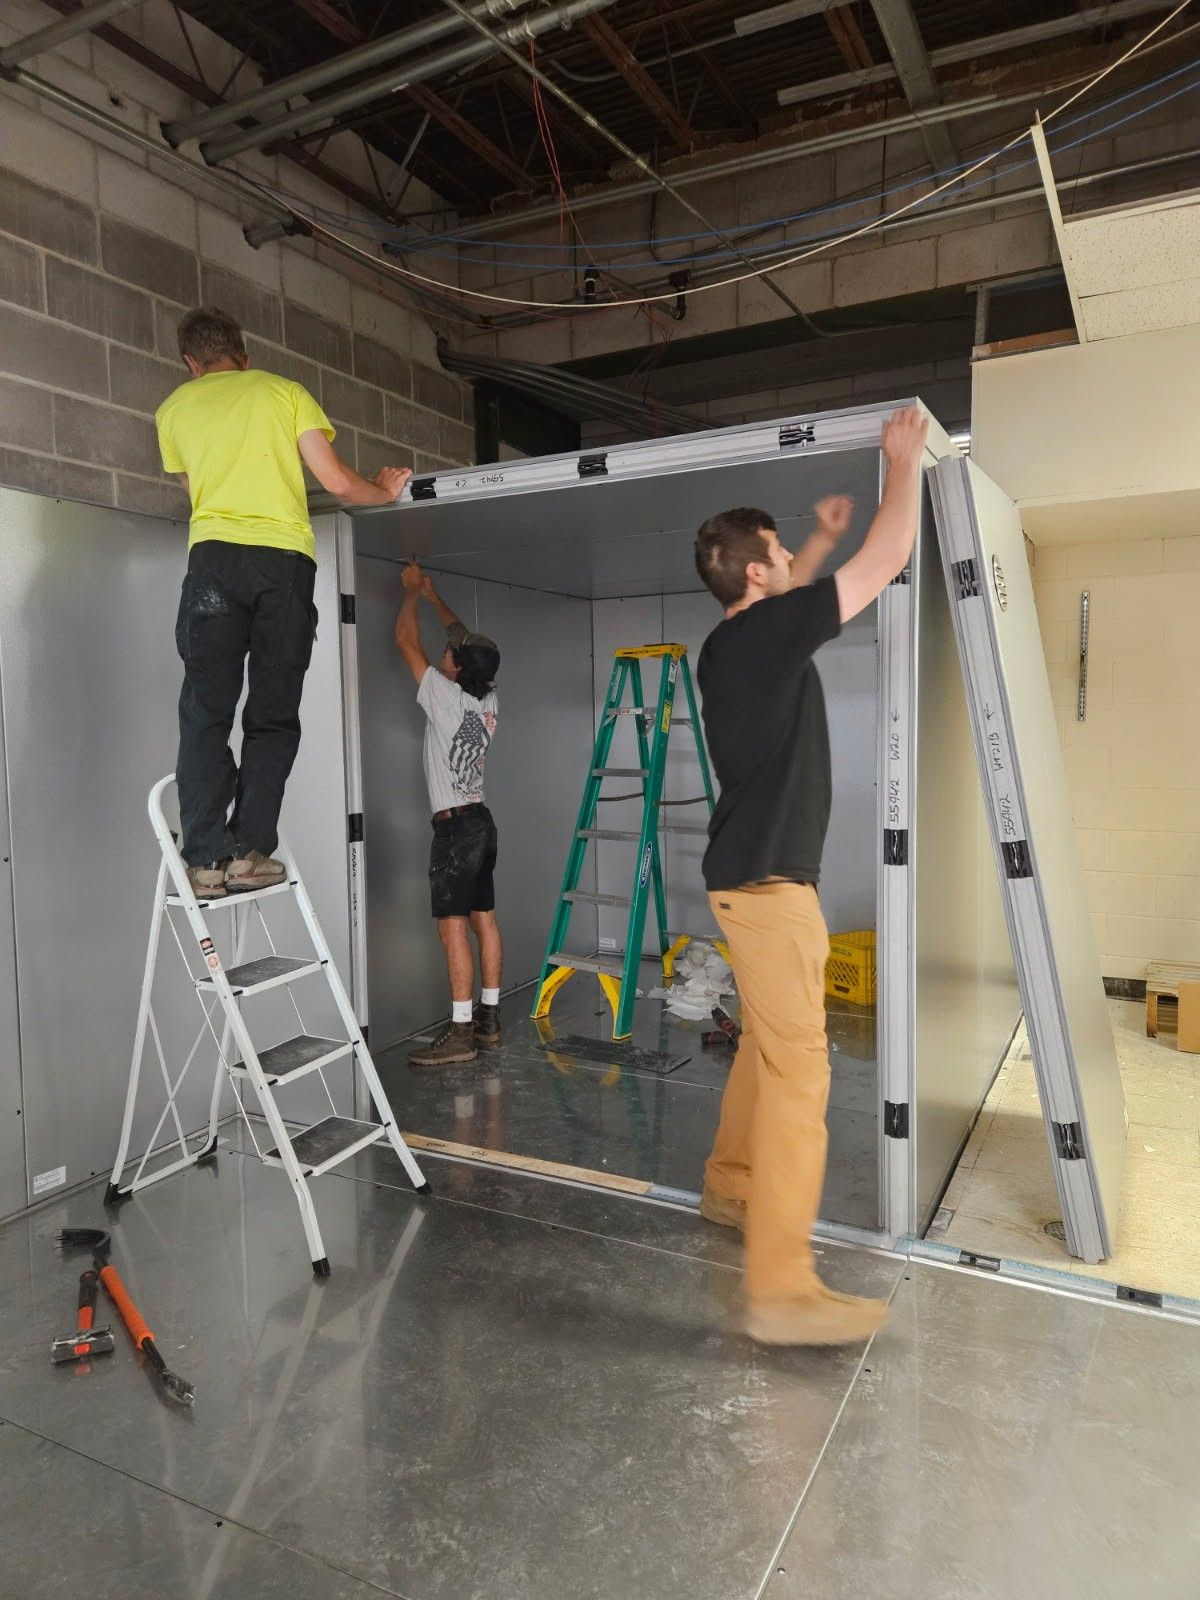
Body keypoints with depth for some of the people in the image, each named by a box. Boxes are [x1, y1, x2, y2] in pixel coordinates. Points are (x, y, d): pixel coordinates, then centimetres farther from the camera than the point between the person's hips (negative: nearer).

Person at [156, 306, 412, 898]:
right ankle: (248, 851, -2)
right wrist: (383, 491, 26)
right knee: (273, 716, 4)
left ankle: (206, 859, -5)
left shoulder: (174, 409, 20)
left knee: (206, 713, 2)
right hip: (286, 556, 0)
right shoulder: (285, 392, 15)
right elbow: (337, 482, 7)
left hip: (215, 556, 1)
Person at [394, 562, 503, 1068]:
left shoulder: (447, 697, -13)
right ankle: (488, 1017, 17)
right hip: (480, 820, 9)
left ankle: (461, 1031, -9)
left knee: (453, 926, -9)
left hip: (455, 825, -9)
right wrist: (434, 595, 28)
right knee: (484, 920, 10)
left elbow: (406, 641, -5)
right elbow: (466, 639, 22)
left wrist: (412, 592, 10)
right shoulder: (488, 699, 6)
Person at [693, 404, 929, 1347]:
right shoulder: (767, 633, -14)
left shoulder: (734, 641, 12)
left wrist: (820, 544, 35)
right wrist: (905, 464, 6)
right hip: (768, 878, -10)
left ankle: (732, 1186, 35)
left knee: (767, 1044, 21)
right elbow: (886, 562, -8)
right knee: (798, 1070, -10)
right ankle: (782, 1290, -7)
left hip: (753, 872, 10)